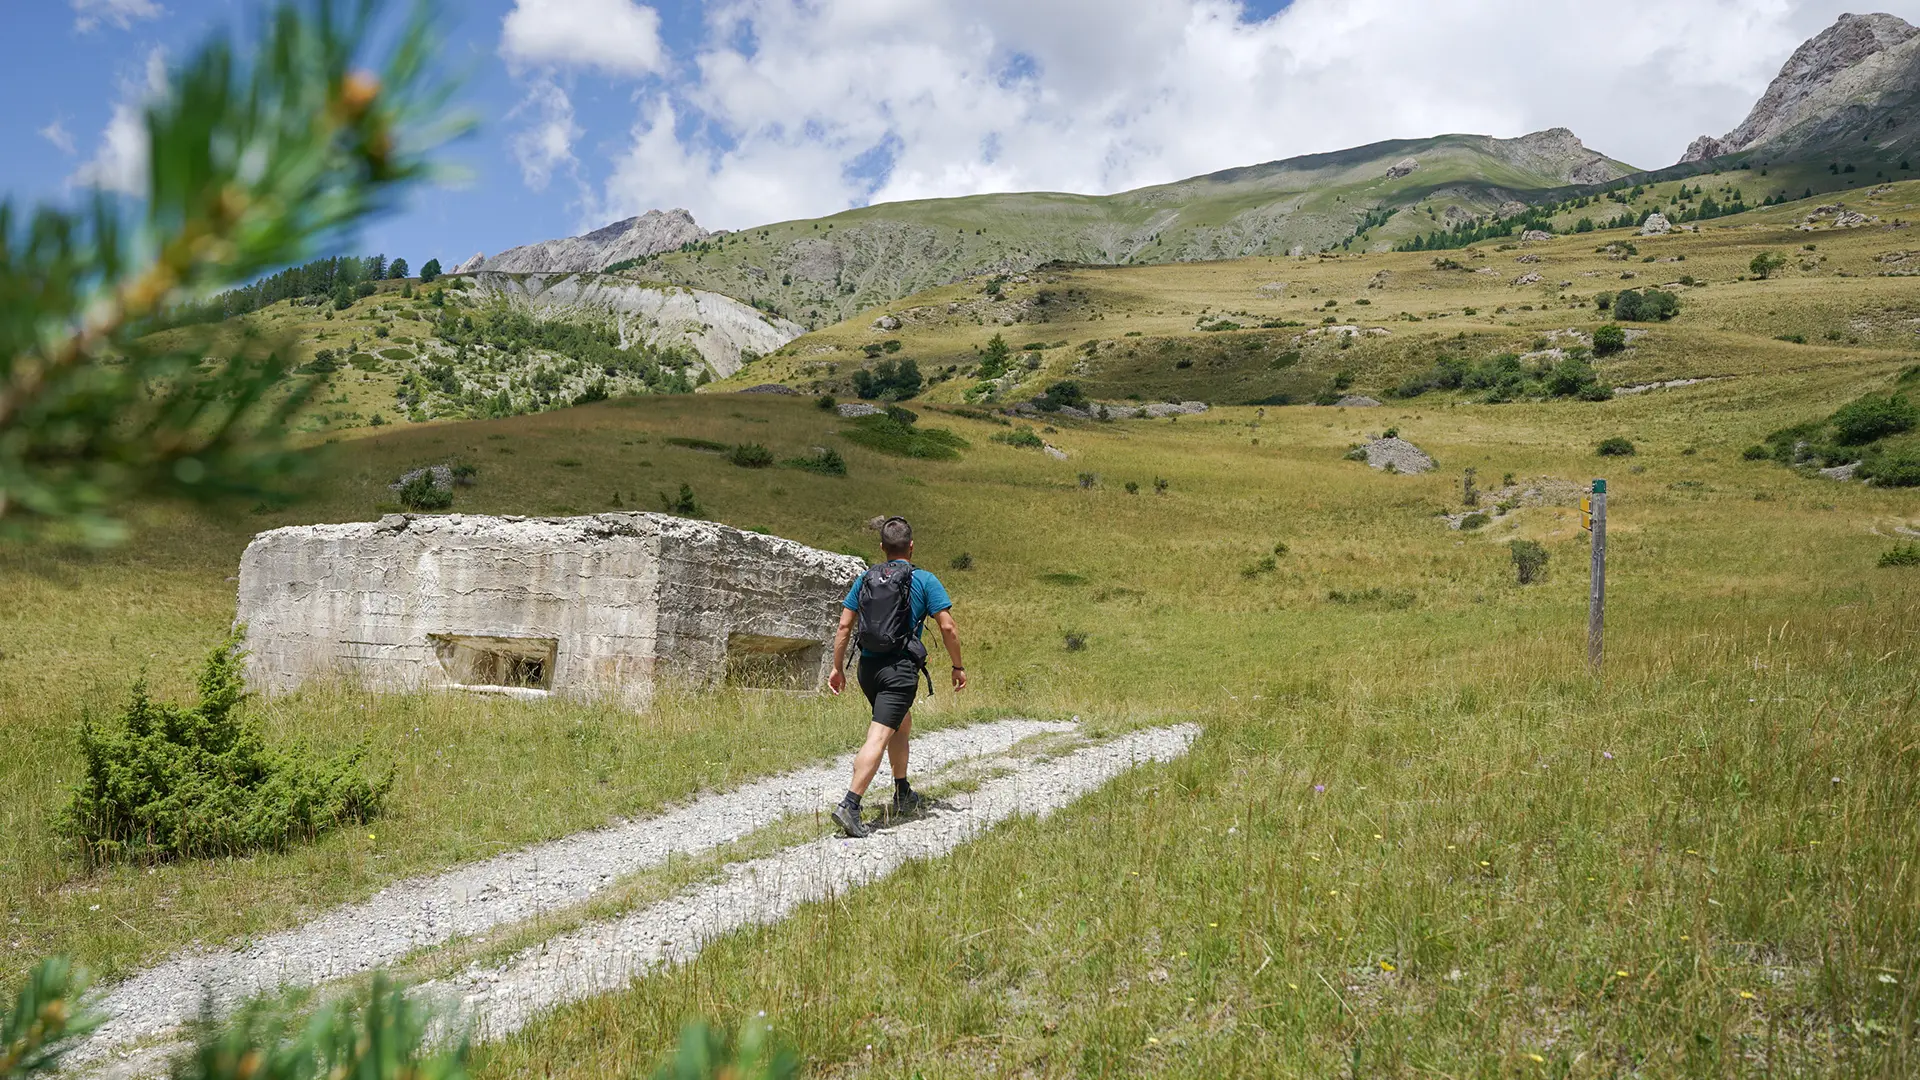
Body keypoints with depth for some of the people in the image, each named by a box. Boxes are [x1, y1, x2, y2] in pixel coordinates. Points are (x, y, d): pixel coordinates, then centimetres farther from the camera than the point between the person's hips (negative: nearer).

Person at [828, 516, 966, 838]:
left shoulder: (865, 580, 9)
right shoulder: (924, 580, -2)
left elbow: (844, 625, 6)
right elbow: (947, 627, -6)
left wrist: (838, 668, 12)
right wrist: (958, 667, 4)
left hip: (868, 667, 6)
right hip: (900, 669, -6)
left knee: (902, 725, 26)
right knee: (878, 737, -11)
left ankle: (903, 795, 38)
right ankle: (850, 805, -22)